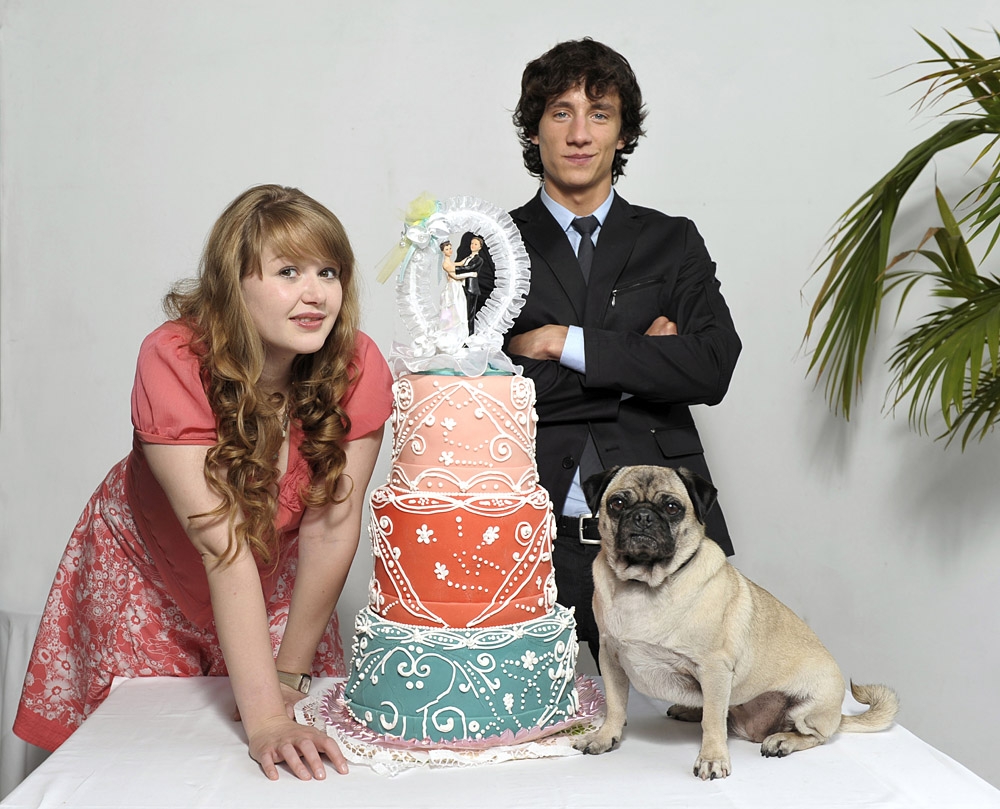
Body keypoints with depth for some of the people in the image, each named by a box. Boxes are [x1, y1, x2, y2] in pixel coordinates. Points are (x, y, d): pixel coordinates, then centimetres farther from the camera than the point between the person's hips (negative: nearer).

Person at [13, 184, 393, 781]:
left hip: (277, 585, 2)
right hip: (149, 574, -2)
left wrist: (291, 673, -15)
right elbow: (223, 546, -36)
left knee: (302, 770, 6)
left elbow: (330, 529, -20)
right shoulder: (174, 362, -31)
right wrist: (265, 716, -38)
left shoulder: (360, 367, -24)